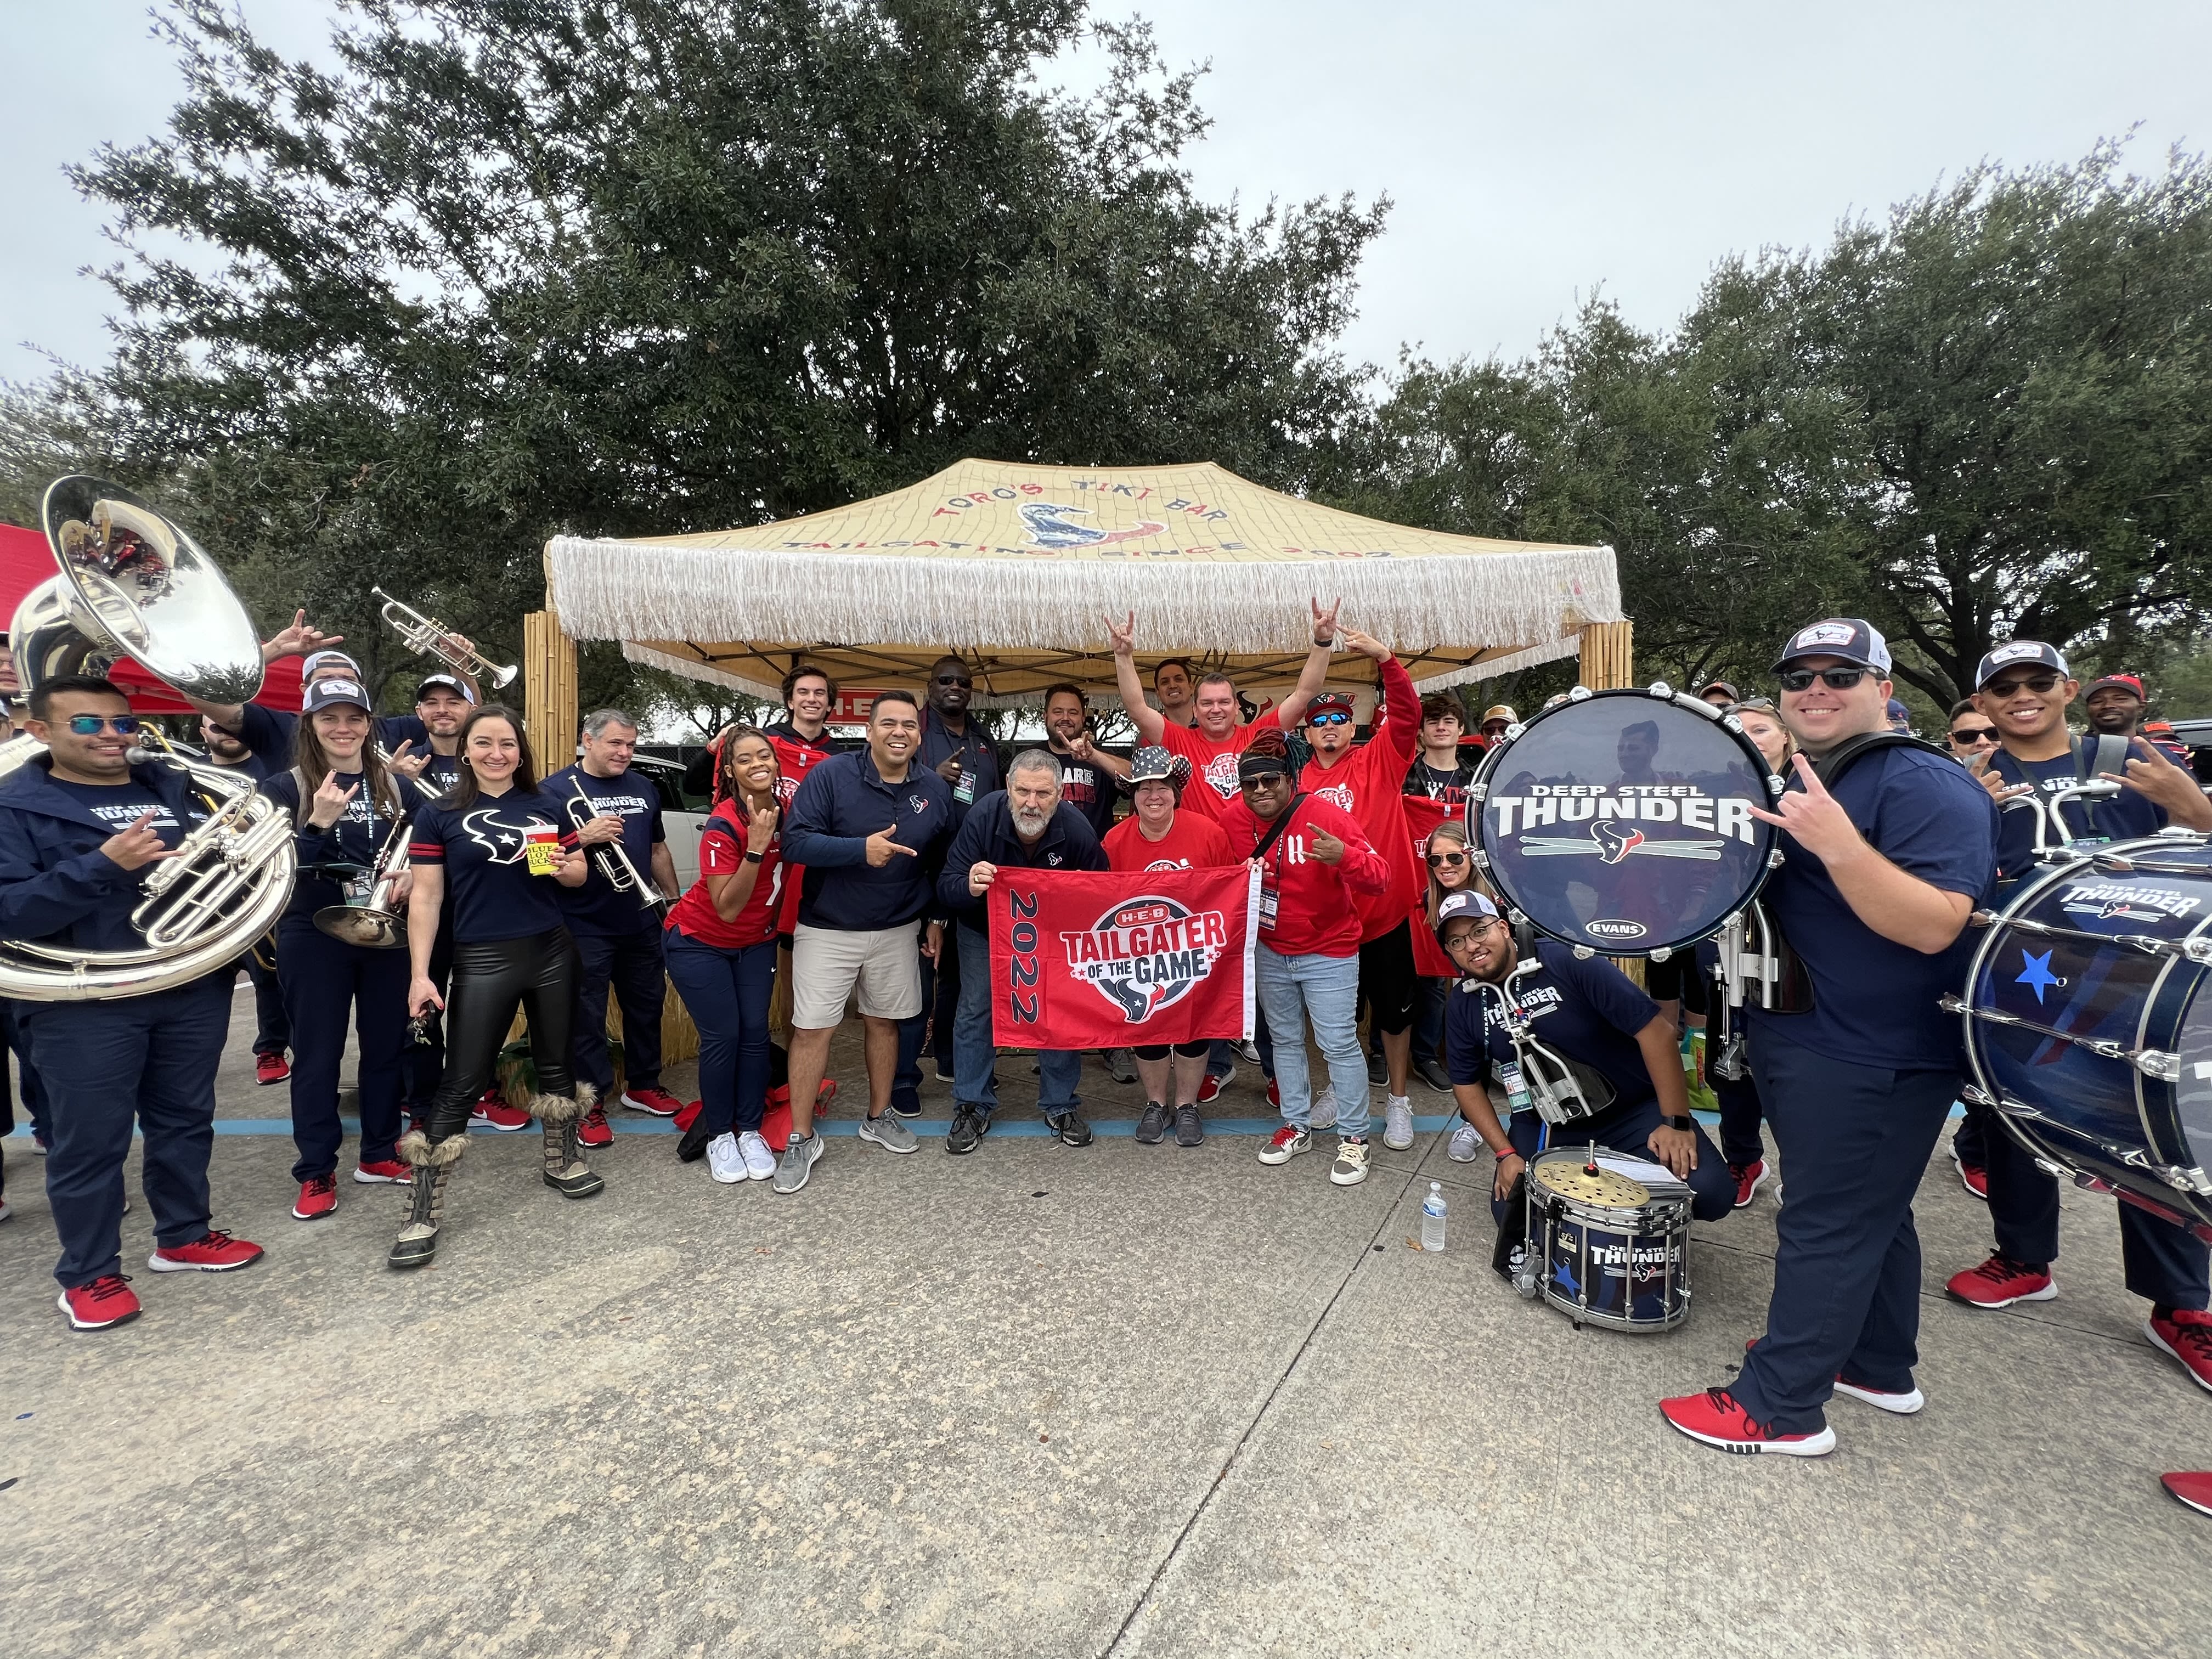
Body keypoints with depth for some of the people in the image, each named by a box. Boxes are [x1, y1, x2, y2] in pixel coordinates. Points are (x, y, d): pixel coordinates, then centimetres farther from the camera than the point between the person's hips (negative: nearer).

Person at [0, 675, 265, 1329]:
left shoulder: (175, 788, 8)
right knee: (91, 1141, 6)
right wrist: (103, 866, -26)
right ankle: (88, 1275, 23)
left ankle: (184, 1236, 32)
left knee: (185, 1121, 16)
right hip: (83, 1005, -4)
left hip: (194, 988, 4)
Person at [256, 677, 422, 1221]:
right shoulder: (287, 787, -5)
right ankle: (317, 1173, 18)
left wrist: (410, 877, -10)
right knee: (318, 1054, 5)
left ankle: (379, 1154, 27)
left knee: (387, 1045, 11)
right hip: (313, 938, -3)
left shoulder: (395, 787, 4)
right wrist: (320, 824, -26)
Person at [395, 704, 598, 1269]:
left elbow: (579, 872, 12)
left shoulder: (546, 807, 5)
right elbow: (425, 896, -4)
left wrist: (563, 868, -12)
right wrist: (419, 973, -9)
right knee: (461, 1083, -1)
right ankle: (423, 1212, 9)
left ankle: (562, 1160, 35)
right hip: (482, 961, -3)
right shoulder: (439, 814, -2)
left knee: (556, 1063, 15)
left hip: (551, 952, 3)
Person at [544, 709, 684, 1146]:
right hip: (584, 927, -5)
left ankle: (642, 1085, 32)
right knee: (587, 1018, 3)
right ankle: (591, 1106, 14)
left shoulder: (644, 789, 11)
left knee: (647, 1006, 15)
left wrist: (675, 901, 18)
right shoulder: (556, 789, -6)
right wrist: (583, 838, -26)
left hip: (642, 923, 6)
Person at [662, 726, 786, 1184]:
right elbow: (727, 909, -28)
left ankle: (750, 1130, 17)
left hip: (756, 942, 5)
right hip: (701, 942, -4)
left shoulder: (785, 812, -10)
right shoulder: (722, 825, -26)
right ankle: (718, 1135, 15)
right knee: (722, 1035, -4)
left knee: (755, 1031, 2)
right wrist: (756, 846, -36)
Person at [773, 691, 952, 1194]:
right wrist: (861, 849, -29)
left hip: (897, 930, 3)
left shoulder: (935, 789, 1)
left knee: (884, 1022, 14)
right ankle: (802, 1139, 14)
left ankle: (878, 1118, 33)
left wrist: (938, 919, 10)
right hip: (827, 929, -3)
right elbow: (795, 840, -19)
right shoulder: (832, 774, -12)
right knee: (812, 1029, -1)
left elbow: (942, 863, 12)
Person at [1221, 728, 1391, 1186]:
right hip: (1270, 952, 5)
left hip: (1328, 952, -4)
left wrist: (1344, 856, -44)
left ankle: (1354, 1138, 16)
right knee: (1285, 1041, 17)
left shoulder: (1327, 817, -20)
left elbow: (1380, 877, -25)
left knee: (1339, 1044, -1)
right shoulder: (1234, 821, -8)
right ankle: (1297, 1127, 33)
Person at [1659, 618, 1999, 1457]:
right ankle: (1878, 1369, 39)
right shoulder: (1793, 784, 12)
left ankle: (1779, 1407, 13)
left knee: (1829, 1223, 0)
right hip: (1807, 1042, 9)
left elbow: (1934, 926, -27)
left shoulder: (1926, 786, -16)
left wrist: (1837, 845, -37)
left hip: (1870, 1061, -9)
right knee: (1870, 1212, 21)